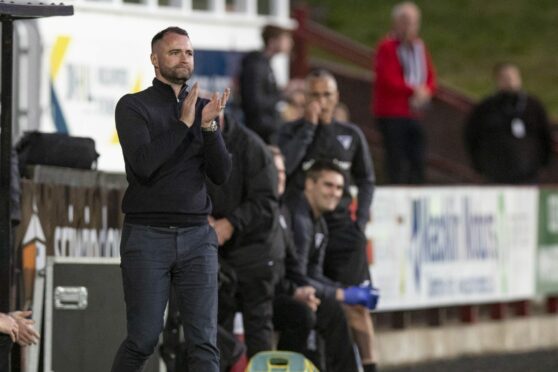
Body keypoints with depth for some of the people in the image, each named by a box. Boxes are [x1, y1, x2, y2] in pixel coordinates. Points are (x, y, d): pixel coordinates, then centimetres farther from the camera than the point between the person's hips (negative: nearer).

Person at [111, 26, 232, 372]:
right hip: (147, 236, -3)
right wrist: (184, 123, -18)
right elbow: (142, 164, -15)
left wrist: (209, 126, -11)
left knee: (205, 342, -5)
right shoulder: (134, 106, 0)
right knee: (144, 339, -1)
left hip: (197, 236, 3)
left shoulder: (203, 108, 12)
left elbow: (221, 174, 3)